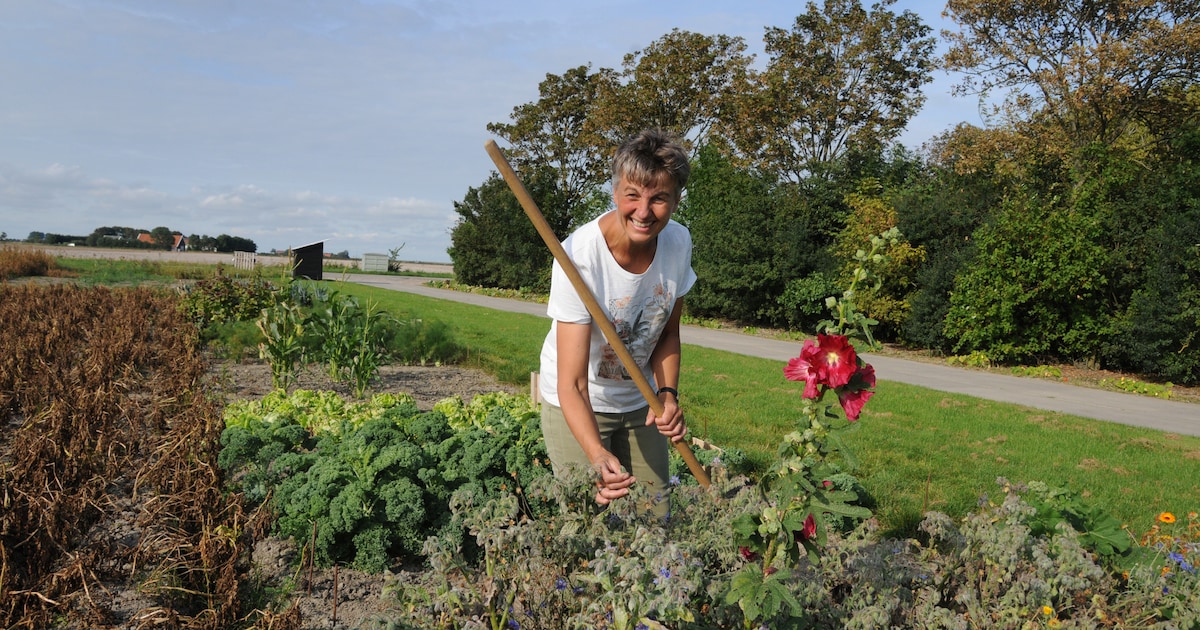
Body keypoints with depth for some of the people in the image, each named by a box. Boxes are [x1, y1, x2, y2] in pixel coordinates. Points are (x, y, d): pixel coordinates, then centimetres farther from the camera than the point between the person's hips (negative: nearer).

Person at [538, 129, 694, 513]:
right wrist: (597, 455, -48)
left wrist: (668, 394, -13)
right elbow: (572, 384, -33)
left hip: (641, 402, 5)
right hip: (578, 404, -4)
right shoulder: (580, 256, -31)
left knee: (655, 515, 9)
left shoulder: (679, 242, -13)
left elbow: (668, 333, 4)